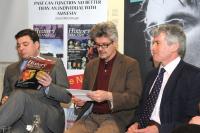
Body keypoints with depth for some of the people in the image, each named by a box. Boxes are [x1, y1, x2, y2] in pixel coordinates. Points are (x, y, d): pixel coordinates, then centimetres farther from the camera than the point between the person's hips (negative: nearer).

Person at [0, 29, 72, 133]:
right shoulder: (11, 69, 22)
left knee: (19, 95, -31)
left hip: (49, 119, -1)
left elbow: (67, 97, 5)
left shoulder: (55, 63, 11)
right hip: (22, 121, 1)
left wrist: (49, 86, -15)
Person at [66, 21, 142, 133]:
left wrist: (108, 96, -21)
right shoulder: (91, 65, 16)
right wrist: (81, 100, 0)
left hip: (116, 118, -4)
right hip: (91, 116, 4)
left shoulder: (130, 64, 1)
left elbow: (134, 98, -6)